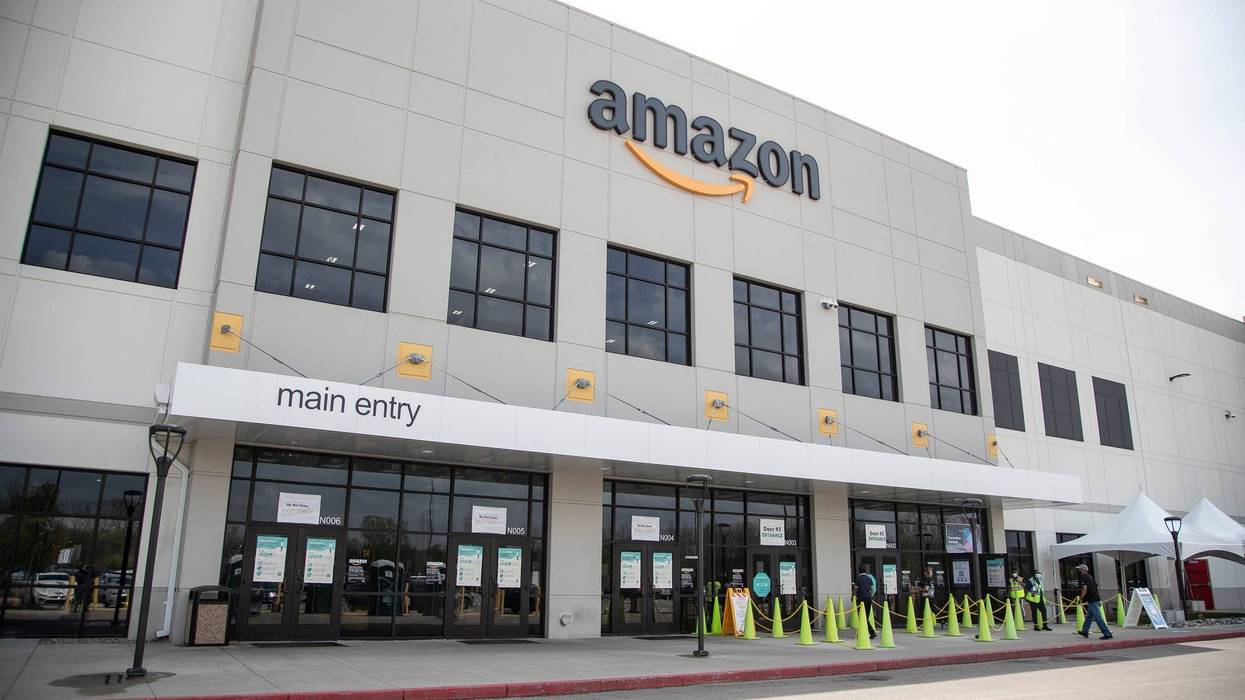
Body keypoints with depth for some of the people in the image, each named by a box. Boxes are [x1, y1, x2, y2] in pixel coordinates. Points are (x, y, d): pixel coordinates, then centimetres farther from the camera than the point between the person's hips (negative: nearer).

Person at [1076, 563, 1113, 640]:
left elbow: (1085, 588, -21)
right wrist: (1099, 600, 26)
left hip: (1092, 601, -10)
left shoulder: (1083, 578, -10)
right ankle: (1085, 631, 26)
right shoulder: (1090, 577, 18)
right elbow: (1097, 586, 21)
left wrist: (1080, 598, -10)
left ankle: (1107, 633, -12)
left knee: (1098, 617, -9)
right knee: (1089, 616, 17)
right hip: (1096, 599, 10)